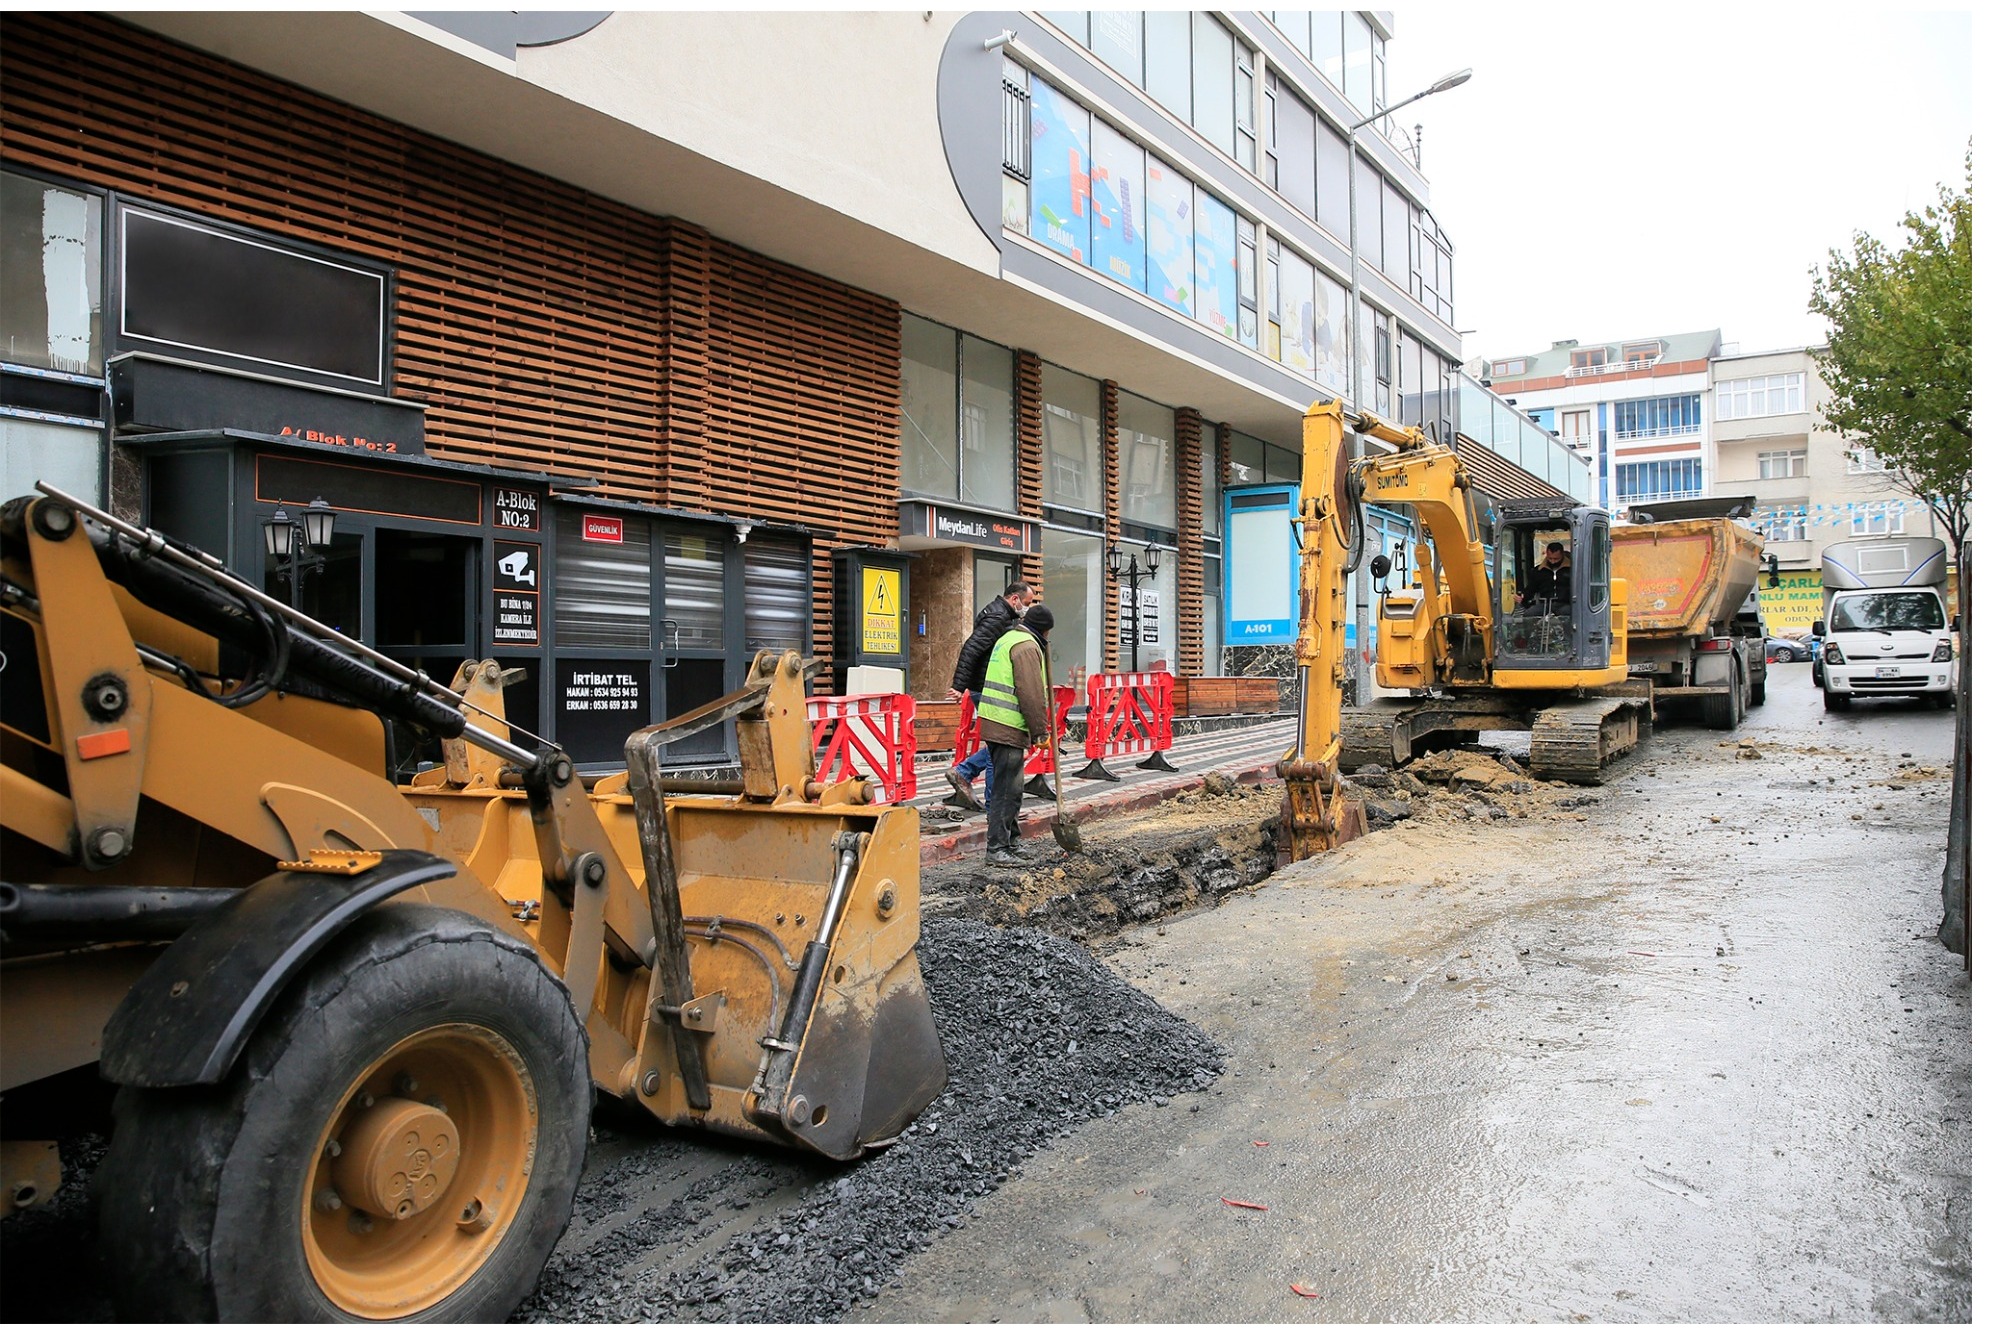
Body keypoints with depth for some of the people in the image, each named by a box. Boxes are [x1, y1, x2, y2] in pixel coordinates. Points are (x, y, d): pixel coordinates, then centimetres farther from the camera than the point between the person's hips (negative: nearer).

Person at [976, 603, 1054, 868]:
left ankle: (1009, 842, 27)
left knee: (1007, 787, 18)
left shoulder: (1008, 639, 22)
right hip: (1009, 728, -10)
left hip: (995, 724, 10)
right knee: (1006, 790, -8)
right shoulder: (1028, 647, -11)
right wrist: (1041, 731, -12)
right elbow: (1031, 694, -17)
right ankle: (997, 849, -7)